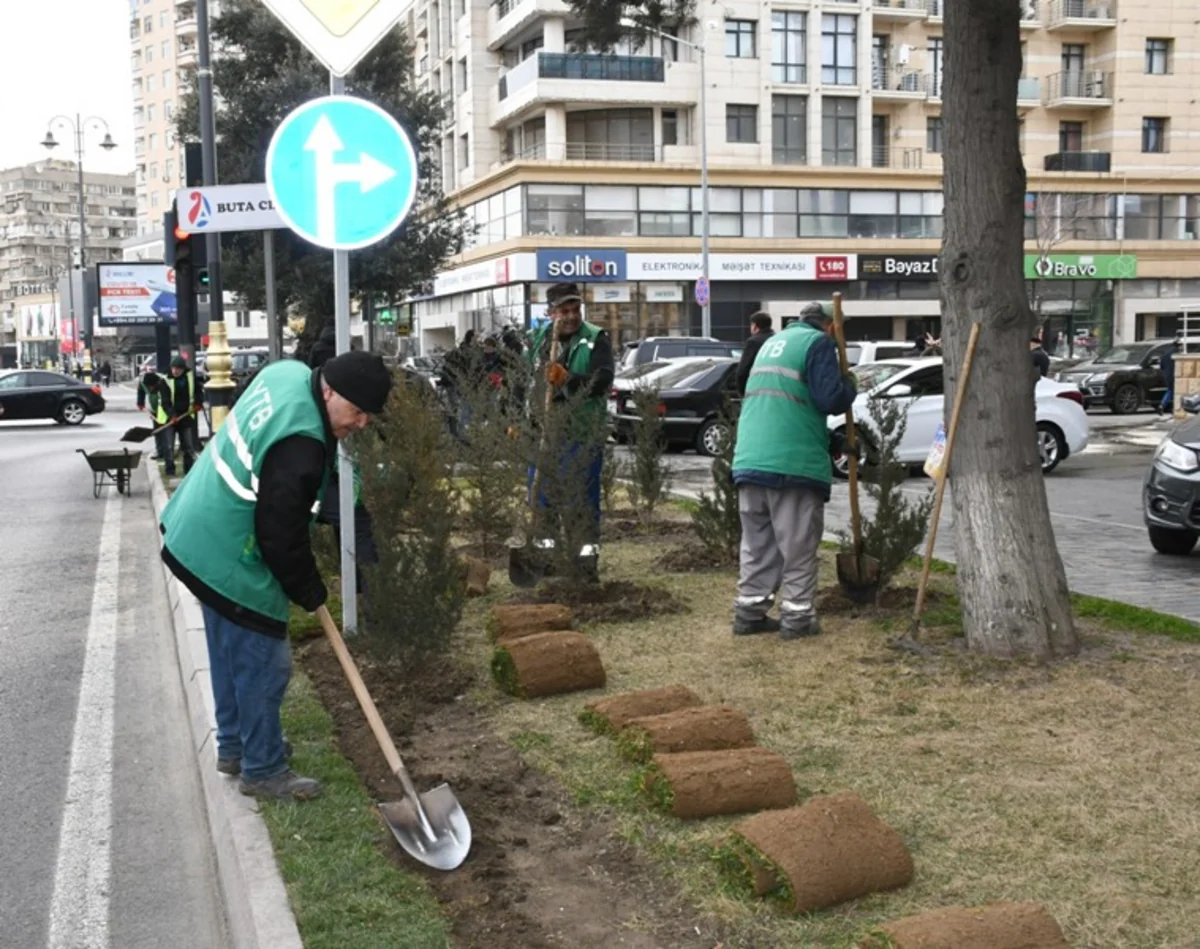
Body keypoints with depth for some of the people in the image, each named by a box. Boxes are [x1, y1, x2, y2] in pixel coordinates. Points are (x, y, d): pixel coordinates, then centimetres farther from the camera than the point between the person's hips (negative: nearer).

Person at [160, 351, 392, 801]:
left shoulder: (289, 372, -3)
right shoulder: (300, 447, -32)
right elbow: (282, 535, -23)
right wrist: (309, 591, -7)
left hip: (201, 535, 11)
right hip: (232, 560, -11)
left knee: (231, 650, 22)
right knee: (263, 663, 1)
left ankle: (234, 746, 38)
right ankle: (263, 770, 14)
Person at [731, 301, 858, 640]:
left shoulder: (772, 343, 23)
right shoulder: (818, 342, -2)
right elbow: (831, 398, -14)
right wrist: (849, 385, 9)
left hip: (749, 460, 7)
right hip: (794, 462, -7)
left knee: (757, 545, 13)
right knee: (798, 546, 1)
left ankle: (750, 611, 15)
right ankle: (797, 616, 4)